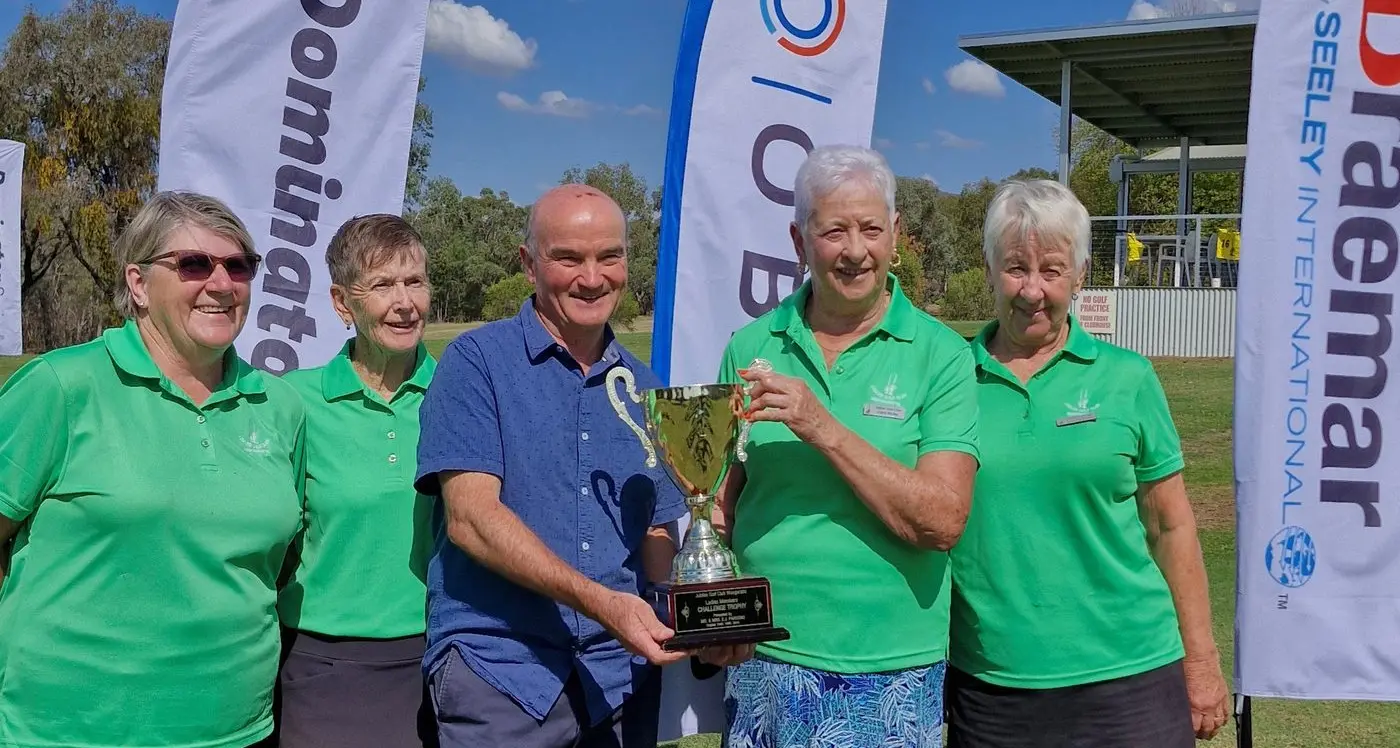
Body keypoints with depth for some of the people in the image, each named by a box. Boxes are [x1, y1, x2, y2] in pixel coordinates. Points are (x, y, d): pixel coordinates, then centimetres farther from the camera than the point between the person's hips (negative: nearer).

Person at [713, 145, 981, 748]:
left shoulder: (940, 355, -6)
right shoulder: (750, 348, 2)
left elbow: (941, 523, -14)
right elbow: (723, 501, 9)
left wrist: (823, 428, -21)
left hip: (888, 673, -2)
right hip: (760, 660, 3)